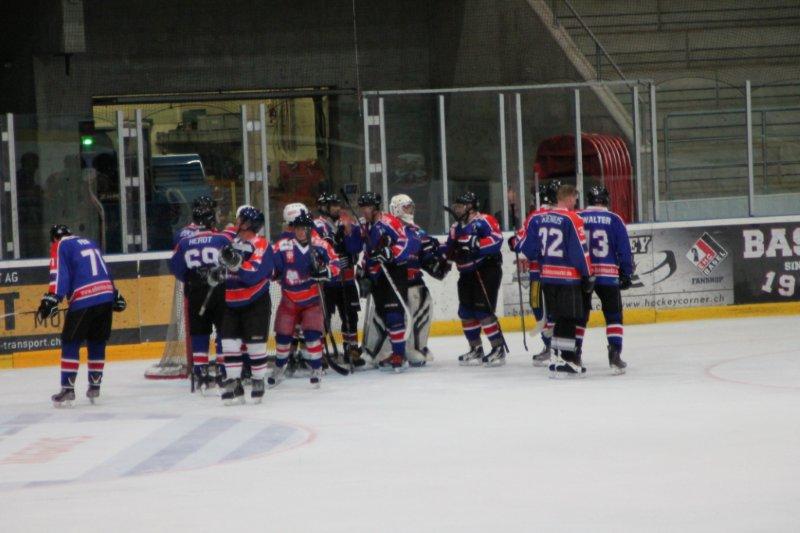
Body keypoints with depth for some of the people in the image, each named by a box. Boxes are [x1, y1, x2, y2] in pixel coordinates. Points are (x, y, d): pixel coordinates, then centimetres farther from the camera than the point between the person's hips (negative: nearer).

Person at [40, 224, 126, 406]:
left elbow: (59, 274, -11)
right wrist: (116, 295, 34)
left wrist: (52, 300, -17)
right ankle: (94, 387, 18)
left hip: (83, 300, -6)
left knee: (70, 343, 0)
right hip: (106, 296, 6)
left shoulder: (60, 247, 4)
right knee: (97, 343, 16)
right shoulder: (89, 243, 24)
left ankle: (67, 389, -6)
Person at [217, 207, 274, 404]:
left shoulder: (261, 246, -12)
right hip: (231, 303, 6)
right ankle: (234, 386, 5)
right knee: (230, 343, 0)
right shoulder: (231, 241, 8)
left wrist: (237, 264, -33)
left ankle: (258, 381, 15)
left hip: (255, 303, -6)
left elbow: (254, 274, -23)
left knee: (256, 344, -2)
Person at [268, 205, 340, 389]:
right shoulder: (282, 246, -13)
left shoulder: (319, 244, -10)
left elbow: (335, 265, -6)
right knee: (283, 334, 9)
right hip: (289, 299, 1)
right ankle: (279, 368, 31)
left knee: (313, 333, -10)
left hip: (312, 298, -1)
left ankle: (317, 369, 6)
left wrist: (324, 271, -24)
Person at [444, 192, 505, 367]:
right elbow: (450, 249, 22)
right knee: (466, 312, 8)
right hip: (467, 274, 9)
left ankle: (498, 349, -6)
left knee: (483, 310, -14)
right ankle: (476, 350, 19)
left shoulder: (484, 221, -12)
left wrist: (475, 245, -31)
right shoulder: (456, 227, 15)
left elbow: (496, 240, -25)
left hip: (487, 271, -9)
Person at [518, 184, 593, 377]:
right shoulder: (572, 219, -12)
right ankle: (559, 359, -7)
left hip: (547, 276, 7)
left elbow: (526, 247, 10)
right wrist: (587, 275, -6)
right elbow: (580, 250, -14)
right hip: (568, 277, -6)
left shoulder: (538, 219, 6)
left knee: (561, 317, 15)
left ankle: (570, 357, 20)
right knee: (567, 319, -2)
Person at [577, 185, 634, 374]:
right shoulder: (614, 220, 0)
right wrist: (626, 274, 6)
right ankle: (615, 355, -7)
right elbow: (624, 248, -1)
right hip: (608, 274, -2)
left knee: (579, 315, 13)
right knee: (613, 315, 4)